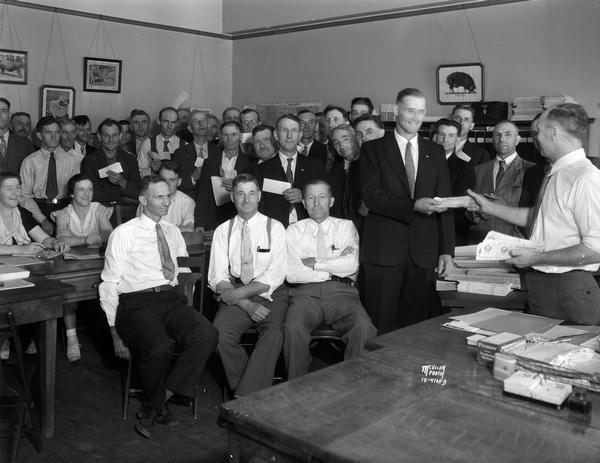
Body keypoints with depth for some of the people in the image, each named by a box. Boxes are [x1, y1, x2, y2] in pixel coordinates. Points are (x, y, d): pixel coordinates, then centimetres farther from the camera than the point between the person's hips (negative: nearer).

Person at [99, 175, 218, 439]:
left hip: (171, 299, 5)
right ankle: (159, 406, -2)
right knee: (160, 348, -35)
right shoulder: (124, 233, 5)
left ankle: (155, 405, -13)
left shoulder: (173, 232, 21)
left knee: (207, 335, -26)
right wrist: (116, 333, -3)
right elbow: (109, 284, 3)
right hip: (137, 302, -4)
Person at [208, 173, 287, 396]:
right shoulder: (223, 231, 11)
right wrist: (247, 304, -12)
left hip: (270, 294, -1)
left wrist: (239, 293, -15)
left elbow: (275, 276, -4)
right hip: (235, 297, 2)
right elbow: (217, 278, 2)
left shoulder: (274, 228, 6)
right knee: (220, 334, -27)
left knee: (273, 333, -31)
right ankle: (253, 393, -11)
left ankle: (245, 398, -21)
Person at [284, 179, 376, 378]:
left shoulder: (346, 226, 17)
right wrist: (334, 267, 0)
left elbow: (351, 265, 0)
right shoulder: (294, 231, 15)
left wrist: (314, 263, 0)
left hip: (341, 292, 1)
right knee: (293, 328, -32)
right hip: (305, 293, 0)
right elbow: (291, 273, 0)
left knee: (363, 327, -30)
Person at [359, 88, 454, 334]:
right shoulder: (373, 150, 5)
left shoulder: (435, 152, 13)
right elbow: (371, 195, -9)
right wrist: (414, 206, -21)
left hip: (424, 252, 3)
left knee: (418, 326, 5)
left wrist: (446, 251, 2)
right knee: (382, 327, 1)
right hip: (384, 250, -2)